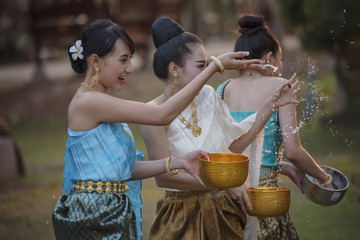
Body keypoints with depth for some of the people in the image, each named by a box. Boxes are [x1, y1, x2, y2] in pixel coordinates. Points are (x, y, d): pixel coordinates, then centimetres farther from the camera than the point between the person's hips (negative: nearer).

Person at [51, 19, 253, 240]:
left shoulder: (103, 105, 13)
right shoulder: (87, 102, -16)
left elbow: (123, 170, 10)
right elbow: (162, 115, -18)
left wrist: (177, 162, 0)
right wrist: (215, 66, -16)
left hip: (114, 212, 9)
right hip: (94, 216, -9)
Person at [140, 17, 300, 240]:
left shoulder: (208, 96, 3)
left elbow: (236, 142, 10)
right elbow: (162, 175, -19)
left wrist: (271, 105, 6)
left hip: (223, 213, 6)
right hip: (183, 219, -6)